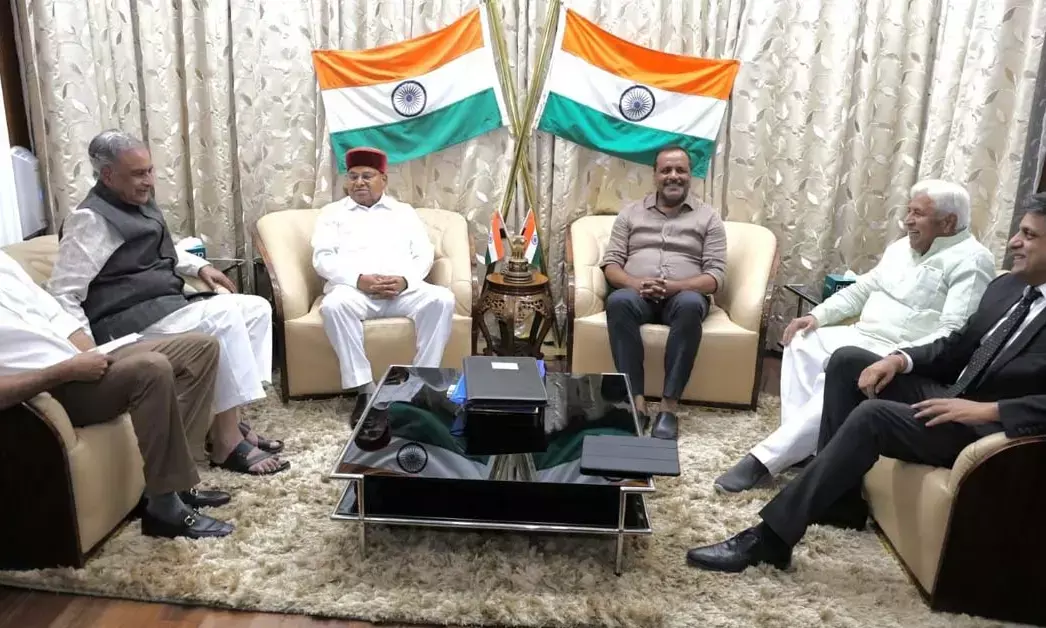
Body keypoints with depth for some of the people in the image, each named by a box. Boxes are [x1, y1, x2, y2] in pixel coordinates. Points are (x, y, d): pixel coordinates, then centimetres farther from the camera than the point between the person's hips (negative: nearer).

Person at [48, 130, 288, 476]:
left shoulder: (140, 203, 15)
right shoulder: (91, 219, -12)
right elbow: (63, 294, -17)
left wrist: (200, 266, 18)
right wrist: (85, 349, -26)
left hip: (166, 303, 10)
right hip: (127, 320, -10)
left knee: (257, 308, 0)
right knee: (223, 316, -28)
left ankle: (231, 419, -5)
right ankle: (226, 441, -23)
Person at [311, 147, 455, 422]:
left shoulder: (404, 212, 22)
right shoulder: (332, 213, 18)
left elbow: (424, 254, 11)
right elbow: (322, 259, 4)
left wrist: (404, 280, -12)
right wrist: (359, 279, -15)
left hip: (403, 289, 2)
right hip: (354, 288, -1)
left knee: (442, 299, -28)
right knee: (334, 305, -36)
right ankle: (364, 389, -30)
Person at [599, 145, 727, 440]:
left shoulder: (708, 217, 11)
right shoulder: (631, 211, 16)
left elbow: (716, 275, 2)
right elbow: (610, 263, 9)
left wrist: (673, 286, -17)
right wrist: (635, 283, -14)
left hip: (683, 295, -1)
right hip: (637, 293, 1)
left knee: (690, 304, -38)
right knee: (618, 301, -36)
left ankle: (669, 406, -35)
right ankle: (636, 400, -33)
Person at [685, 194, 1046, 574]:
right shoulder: (1006, 286, 11)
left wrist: (990, 409, -30)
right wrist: (901, 359, -2)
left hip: (990, 428, -8)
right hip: (948, 395, 9)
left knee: (873, 414, -31)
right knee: (847, 360, -3)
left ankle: (771, 536, -29)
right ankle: (838, 497, 0)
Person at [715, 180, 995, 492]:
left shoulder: (971, 261, -12)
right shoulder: (902, 247, 15)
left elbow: (954, 335, -22)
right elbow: (860, 290, 20)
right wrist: (817, 315, 4)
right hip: (862, 336, 9)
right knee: (800, 343, -8)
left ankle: (766, 459, -26)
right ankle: (798, 443, -11)